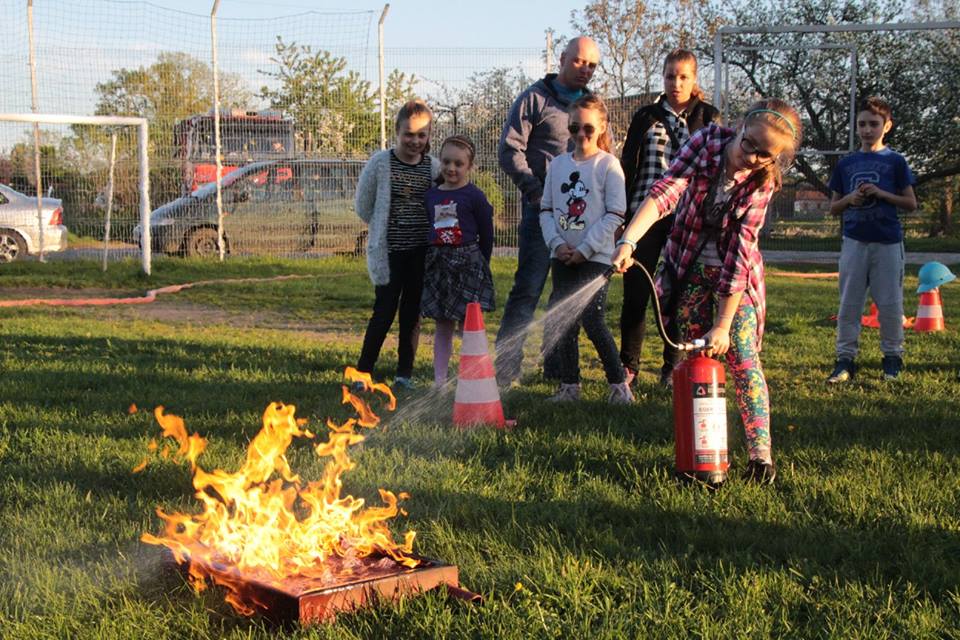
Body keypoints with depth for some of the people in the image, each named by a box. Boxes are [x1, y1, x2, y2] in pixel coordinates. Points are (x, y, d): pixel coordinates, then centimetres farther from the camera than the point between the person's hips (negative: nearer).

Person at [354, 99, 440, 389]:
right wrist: (384, 229, 8)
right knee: (385, 310, -4)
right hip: (389, 250, -3)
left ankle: (405, 373, 17)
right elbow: (363, 206, 3)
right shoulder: (380, 163, -5)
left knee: (412, 312, 8)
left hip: (421, 250, 3)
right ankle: (363, 371, 7)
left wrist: (424, 230, 4)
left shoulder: (434, 167, 3)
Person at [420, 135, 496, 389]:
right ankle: (439, 380, 13)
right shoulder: (431, 195, 9)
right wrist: (431, 258, 11)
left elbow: (486, 234, -1)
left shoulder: (474, 196, -5)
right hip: (438, 262, 5)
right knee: (443, 325, 9)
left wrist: (480, 264, 2)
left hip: (467, 262, -4)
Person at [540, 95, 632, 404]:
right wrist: (557, 243, -5)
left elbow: (615, 215, -9)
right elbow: (546, 209, 11)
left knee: (592, 321, -10)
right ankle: (570, 386, 14)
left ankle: (619, 386, 3)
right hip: (562, 257, 5)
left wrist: (584, 249, -12)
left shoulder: (608, 164, -4)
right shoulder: (558, 164, 10)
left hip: (596, 256, -5)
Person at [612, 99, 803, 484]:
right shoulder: (706, 142, -19)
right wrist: (629, 240, -47)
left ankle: (761, 454, -4)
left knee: (742, 355, -9)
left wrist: (724, 323, -26)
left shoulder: (763, 181, -21)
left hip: (735, 274, -2)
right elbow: (665, 192, -32)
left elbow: (739, 253, -24)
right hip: (690, 267, 2)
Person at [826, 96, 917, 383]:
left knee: (890, 303, 1)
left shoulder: (895, 161, 1)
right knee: (849, 303, 1)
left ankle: (892, 357, 15)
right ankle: (845, 359, 6)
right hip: (854, 241, 2)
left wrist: (881, 193, -13)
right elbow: (834, 207, 14)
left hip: (888, 242, -2)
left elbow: (910, 203, 1)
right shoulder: (846, 164, 9)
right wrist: (849, 199, -8)